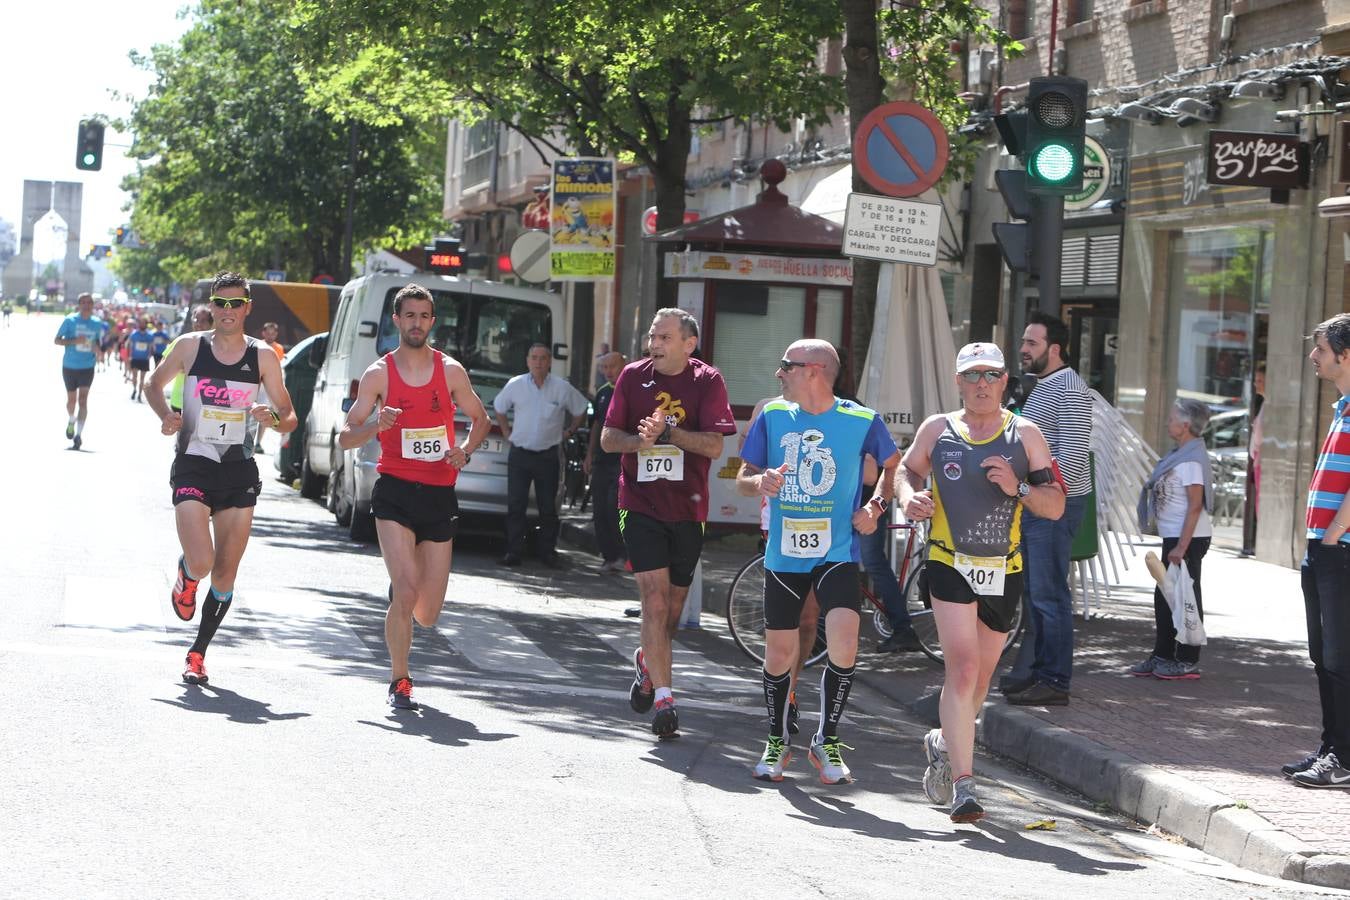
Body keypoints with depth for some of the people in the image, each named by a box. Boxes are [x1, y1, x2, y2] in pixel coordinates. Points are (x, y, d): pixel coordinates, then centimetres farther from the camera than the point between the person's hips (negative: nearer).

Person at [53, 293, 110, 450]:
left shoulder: (97, 323, 2)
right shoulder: (70, 320, -7)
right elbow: (57, 340, -5)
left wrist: (97, 349, -7)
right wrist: (74, 341, -22)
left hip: (87, 367, 0)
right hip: (69, 366, 0)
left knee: (83, 400, -12)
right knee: (72, 400, 12)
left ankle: (79, 434, -14)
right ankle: (71, 422, 43)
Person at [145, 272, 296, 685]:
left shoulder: (262, 356, 1)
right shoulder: (190, 346, 0)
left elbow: (289, 419, 6)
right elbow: (156, 384, 17)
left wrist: (272, 417, -17)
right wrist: (165, 415, -3)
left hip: (240, 472, 2)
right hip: (193, 469, -2)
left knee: (225, 573, 3)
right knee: (201, 562, -19)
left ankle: (198, 652, 20)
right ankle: (184, 580, 19)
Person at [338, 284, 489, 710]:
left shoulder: (451, 371, 5)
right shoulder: (379, 374, 0)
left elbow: (480, 418, 19)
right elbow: (345, 438, 1)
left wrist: (465, 451, 0)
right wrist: (376, 426, -20)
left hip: (440, 494, 3)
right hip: (395, 492, -3)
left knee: (427, 613, 4)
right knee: (407, 590, -18)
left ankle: (399, 606, 41)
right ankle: (399, 682, -2)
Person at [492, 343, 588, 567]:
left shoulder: (562, 388, -2)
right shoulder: (515, 385, 1)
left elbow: (580, 411, 14)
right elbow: (499, 408, 18)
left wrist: (568, 432, 10)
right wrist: (506, 432, 12)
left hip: (548, 455, 0)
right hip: (519, 454, 0)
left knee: (548, 507, 3)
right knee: (515, 504, -2)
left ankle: (548, 551, 11)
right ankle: (513, 551, 2)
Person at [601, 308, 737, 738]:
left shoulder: (707, 381, -2)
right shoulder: (633, 376, 3)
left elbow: (713, 445, -11)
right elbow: (608, 437, 3)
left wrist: (667, 432, -23)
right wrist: (640, 440, -17)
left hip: (687, 506, 1)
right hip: (641, 505, -1)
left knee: (673, 604, 13)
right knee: (655, 601, -12)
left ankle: (648, 660, 42)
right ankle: (663, 698, -12)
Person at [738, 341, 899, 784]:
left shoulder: (862, 421, -4)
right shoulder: (773, 416, 2)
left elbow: (894, 465, 13)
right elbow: (743, 477, 8)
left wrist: (876, 506, -3)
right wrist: (761, 482, -15)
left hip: (837, 553, -3)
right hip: (783, 553, 3)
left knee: (844, 647, -19)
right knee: (779, 656, 7)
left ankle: (827, 740, 1)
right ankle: (777, 742, 29)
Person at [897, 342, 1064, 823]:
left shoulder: (1025, 434, 3)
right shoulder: (937, 429, 4)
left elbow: (1056, 507, 1)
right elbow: (906, 469, 22)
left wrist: (1018, 487, -17)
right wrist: (908, 496, 0)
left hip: (1004, 572, 2)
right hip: (950, 566, -2)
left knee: (980, 675, 14)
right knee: (962, 669, -16)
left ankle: (945, 743, 41)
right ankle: (963, 782, -16)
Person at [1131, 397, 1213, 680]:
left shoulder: (1191, 460, -18)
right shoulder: (1182, 455, 13)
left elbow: (1195, 505, -22)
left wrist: (1182, 546, -24)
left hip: (1188, 539, -10)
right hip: (1175, 538, 10)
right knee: (1164, 596, 15)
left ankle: (1188, 661, 4)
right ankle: (1163, 656, 24)